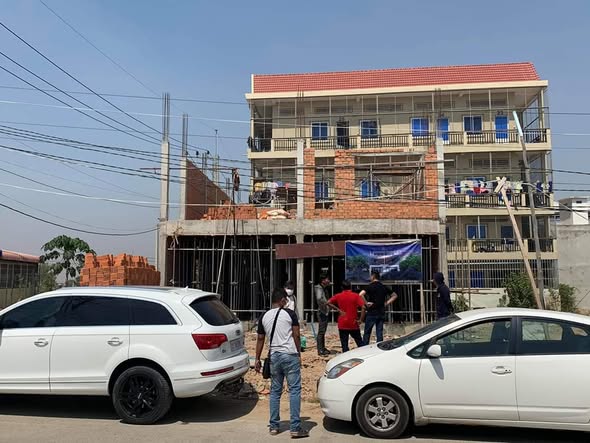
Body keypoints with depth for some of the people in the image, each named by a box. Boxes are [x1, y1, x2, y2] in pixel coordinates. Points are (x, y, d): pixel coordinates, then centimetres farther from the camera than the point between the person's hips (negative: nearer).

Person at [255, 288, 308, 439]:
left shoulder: (264, 317, 7)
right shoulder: (290, 314, -5)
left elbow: (260, 339, 10)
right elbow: (296, 336, -4)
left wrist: (257, 359, 17)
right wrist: (299, 354, 7)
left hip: (274, 357, 4)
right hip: (290, 355, -4)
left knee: (275, 391, 14)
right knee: (294, 390, -1)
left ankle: (274, 426, 18)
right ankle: (295, 428, -3)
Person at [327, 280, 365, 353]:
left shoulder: (338, 296, 0)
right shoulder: (356, 296, -3)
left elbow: (328, 302, -10)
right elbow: (363, 307, -14)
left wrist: (338, 309, -6)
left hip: (342, 324, 0)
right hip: (353, 324, 0)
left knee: (344, 344, 3)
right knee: (359, 342, 14)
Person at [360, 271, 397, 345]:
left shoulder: (371, 286, -9)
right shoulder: (384, 287, 9)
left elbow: (361, 294, -25)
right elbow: (394, 296, 17)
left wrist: (366, 303, -14)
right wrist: (387, 303, 9)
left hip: (372, 313, -5)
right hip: (381, 313, 5)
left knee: (367, 333, 4)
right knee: (379, 333, 8)